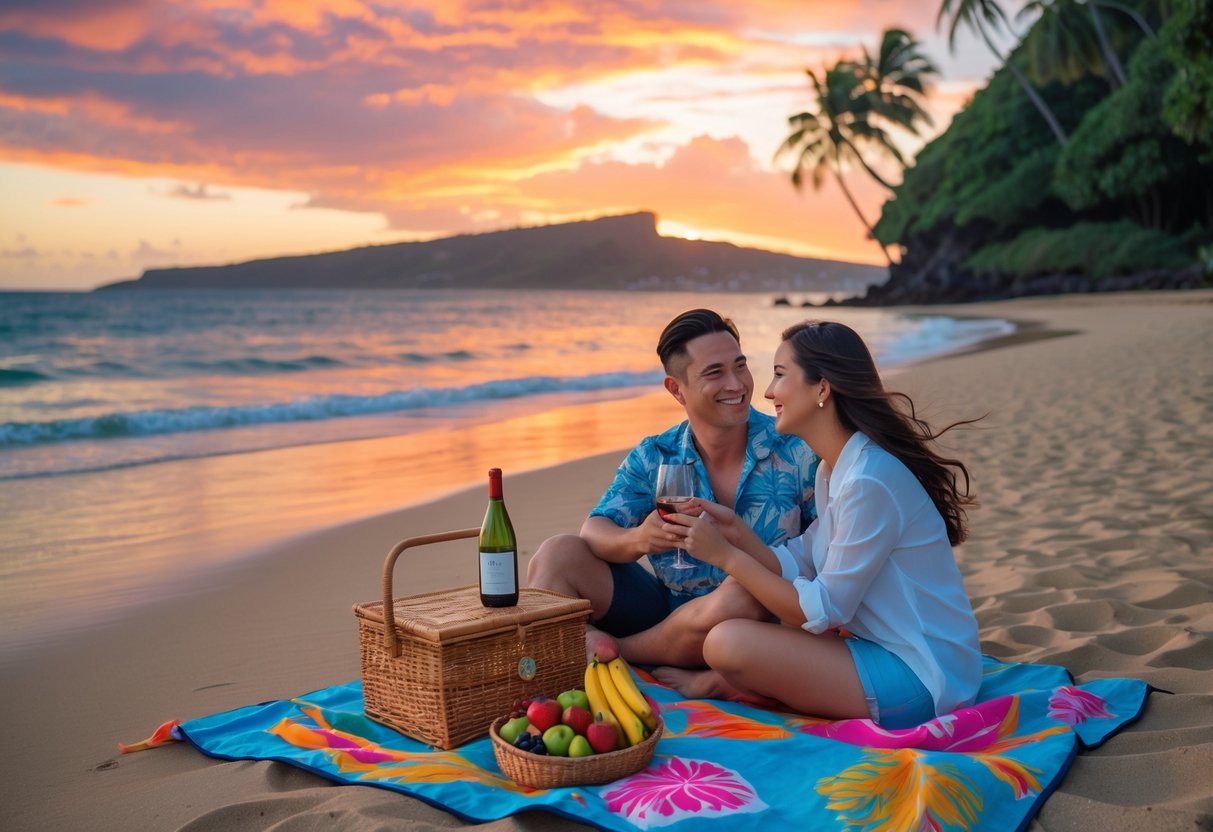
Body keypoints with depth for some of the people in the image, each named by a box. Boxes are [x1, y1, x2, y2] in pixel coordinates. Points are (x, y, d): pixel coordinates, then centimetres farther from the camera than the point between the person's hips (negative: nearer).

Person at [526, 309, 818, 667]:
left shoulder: (794, 452, -6)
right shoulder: (653, 458, 2)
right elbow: (594, 530, -6)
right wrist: (636, 540, -30)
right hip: (665, 608, 3)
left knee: (741, 597, -38)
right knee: (557, 554, -10)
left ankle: (607, 650, -16)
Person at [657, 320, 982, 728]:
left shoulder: (868, 481, -23)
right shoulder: (834, 469, 8)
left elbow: (824, 611, -20)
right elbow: (802, 570, 4)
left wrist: (726, 555, -16)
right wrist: (739, 533, -11)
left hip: (916, 679, -10)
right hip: (889, 648, 10)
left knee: (727, 643, -16)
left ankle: (721, 685, 10)